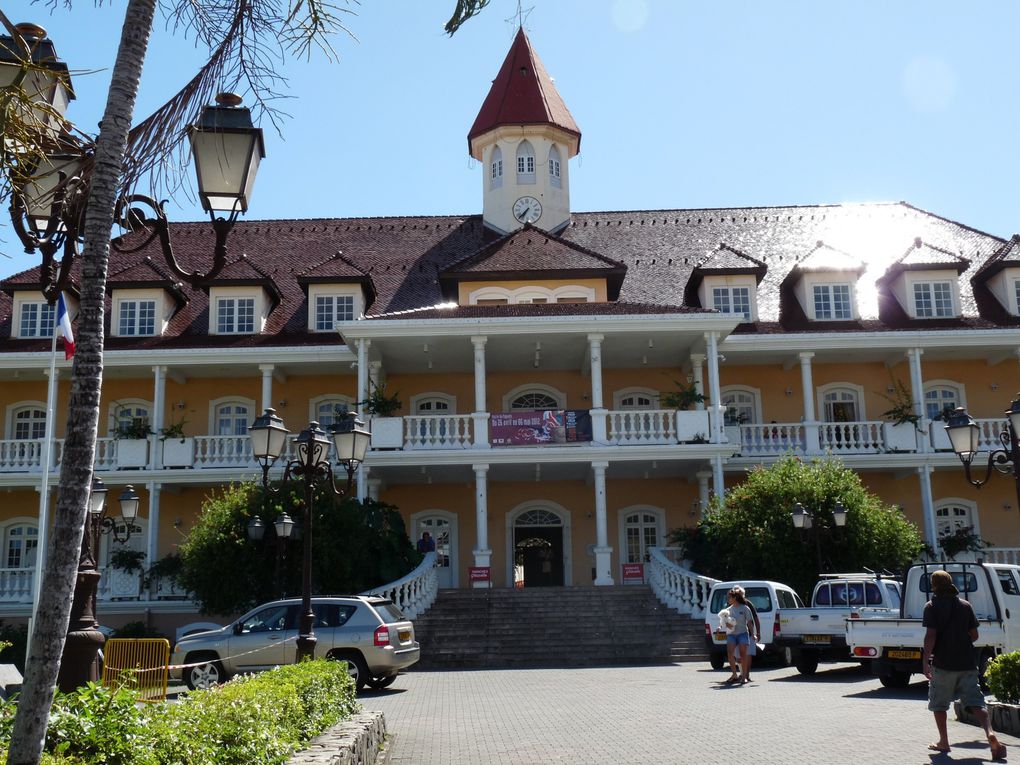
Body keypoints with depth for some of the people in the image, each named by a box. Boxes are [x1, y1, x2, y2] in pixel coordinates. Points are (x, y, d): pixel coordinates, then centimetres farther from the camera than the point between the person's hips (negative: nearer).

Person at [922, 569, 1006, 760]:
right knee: (975, 701, 1)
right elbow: (974, 635, 10)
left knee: (939, 704, 12)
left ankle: (943, 742, 15)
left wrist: (925, 660, -13)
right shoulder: (965, 605, 7)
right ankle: (989, 733, -21)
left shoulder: (932, 606, -6)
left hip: (943, 663, -3)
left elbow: (930, 635, -14)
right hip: (967, 662, 4)